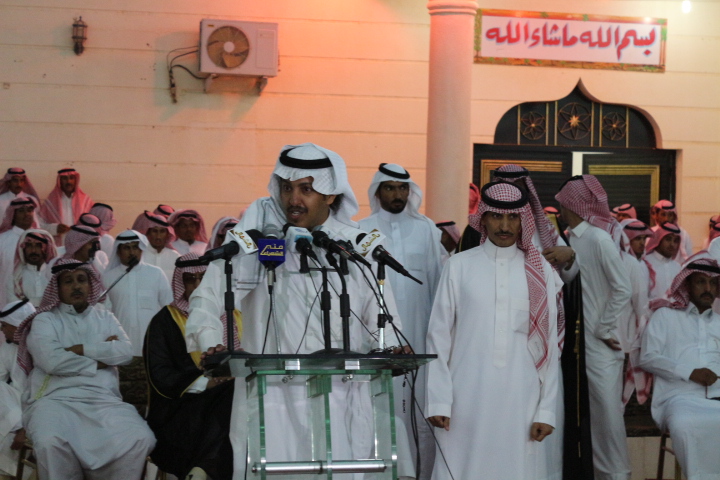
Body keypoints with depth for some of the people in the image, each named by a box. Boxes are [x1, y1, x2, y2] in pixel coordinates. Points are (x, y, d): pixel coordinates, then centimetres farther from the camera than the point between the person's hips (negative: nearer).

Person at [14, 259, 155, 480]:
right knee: (50, 442, -37)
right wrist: (100, 360, 0)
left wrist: (79, 350, -3)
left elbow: (125, 352, 4)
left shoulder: (105, 317, 21)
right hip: (56, 399, -3)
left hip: (104, 400, 3)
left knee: (140, 439, -26)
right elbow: (51, 360, -9)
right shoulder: (45, 320, 10)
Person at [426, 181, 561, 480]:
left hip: (521, 401, 1)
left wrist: (546, 411, 1)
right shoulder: (459, 266, 3)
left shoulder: (540, 271, 6)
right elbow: (439, 336, 3)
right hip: (468, 399, -1)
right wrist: (438, 401, -4)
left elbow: (549, 345, 6)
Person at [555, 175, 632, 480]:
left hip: (599, 344, -7)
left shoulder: (599, 239, -13)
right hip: (574, 341, 7)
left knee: (607, 411, -3)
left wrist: (603, 329, -10)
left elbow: (623, 290, -14)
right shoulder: (569, 239, 6)